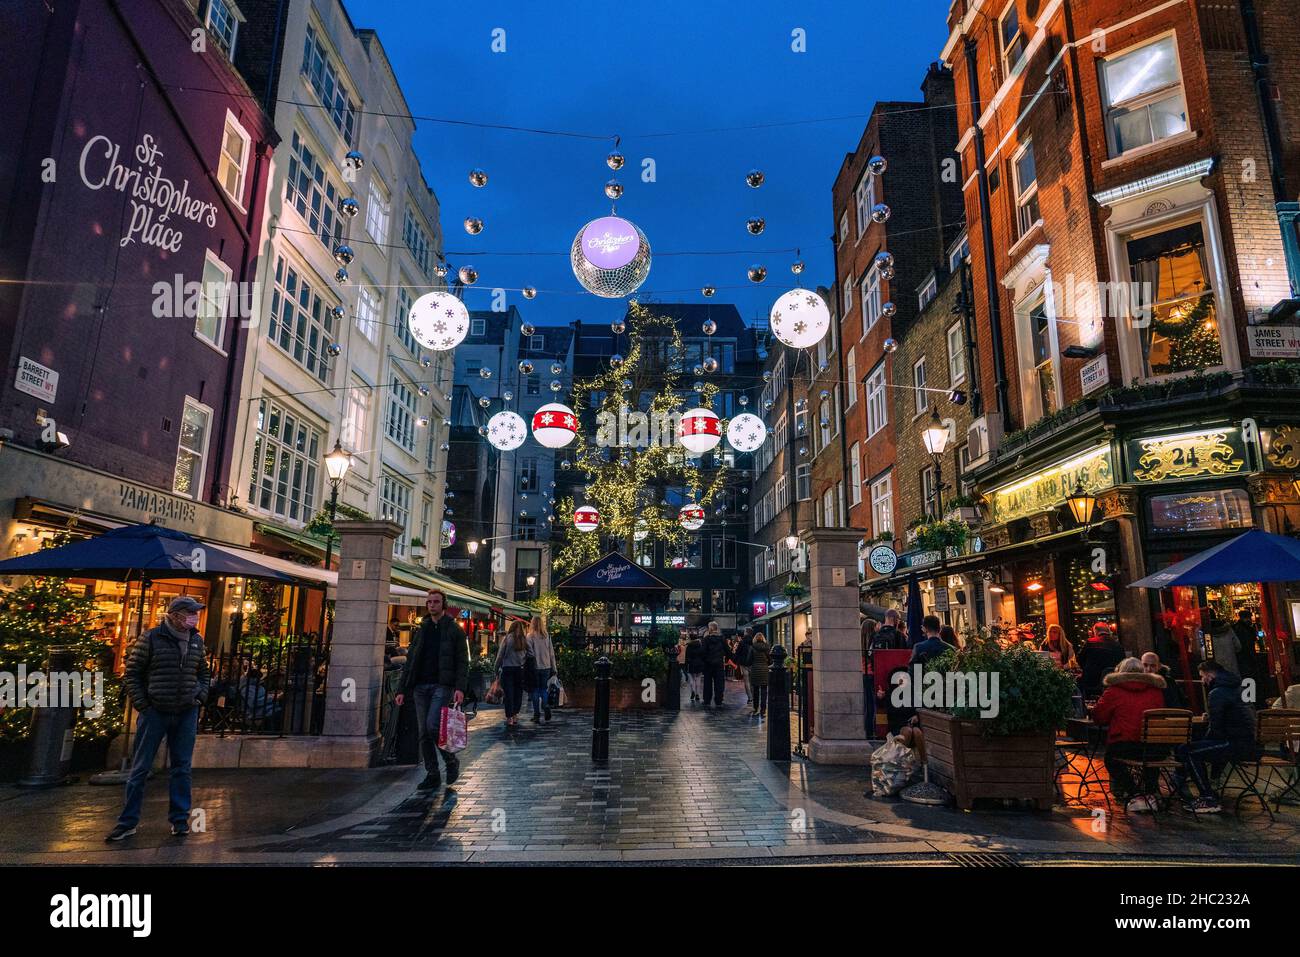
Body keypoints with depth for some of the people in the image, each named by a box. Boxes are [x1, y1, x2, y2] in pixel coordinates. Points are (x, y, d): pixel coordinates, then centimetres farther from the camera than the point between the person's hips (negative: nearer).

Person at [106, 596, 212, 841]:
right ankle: (128, 822, 18)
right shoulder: (151, 638, -9)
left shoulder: (197, 641, 4)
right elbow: (131, 674, -3)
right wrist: (143, 705, -7)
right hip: (155, 712, -3)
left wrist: (199, 698, 6)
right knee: (140, 768, 6)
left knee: (182, 768, 10)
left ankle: (179, 820, 20)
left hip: (187, 714, 3)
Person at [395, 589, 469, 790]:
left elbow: (462, 661, -5)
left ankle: (451, 761, 7)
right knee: (424, 733, 5)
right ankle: (432, 775, 14)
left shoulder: (454, 630, 1)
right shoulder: (422, 630, 15)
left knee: (433, 726, -16)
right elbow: (410, 661, 15)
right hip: (421, 687, 5)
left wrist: (460, 687, -18)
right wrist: (402, 689, 7)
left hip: (442, 686, -5)